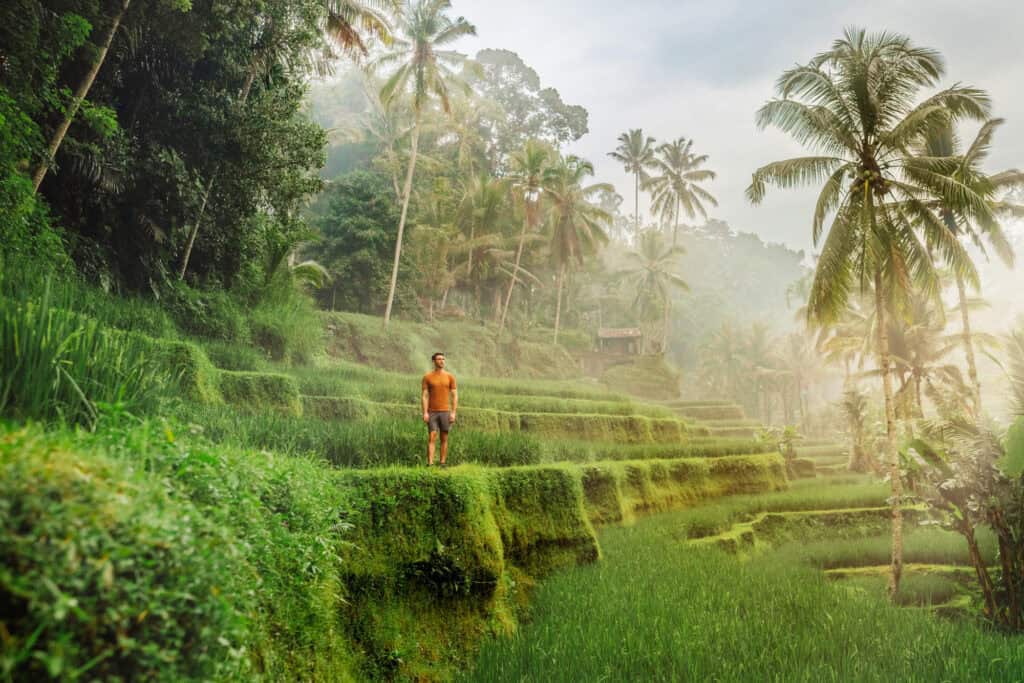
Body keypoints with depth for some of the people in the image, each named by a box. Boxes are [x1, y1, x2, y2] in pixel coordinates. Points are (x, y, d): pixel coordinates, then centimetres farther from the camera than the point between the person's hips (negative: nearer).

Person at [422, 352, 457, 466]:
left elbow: (455, 396, 0)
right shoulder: (427, 377, -1)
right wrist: (425, 413, -12)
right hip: (432, 413, -1)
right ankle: (429, 464, -12)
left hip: (445, 412, 1)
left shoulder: (450, 376, 1)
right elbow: (425, 396, -4)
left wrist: (453, 413, -7)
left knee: (444, 439, 4)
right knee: (431, 438, -10)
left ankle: (443, 463, 12)